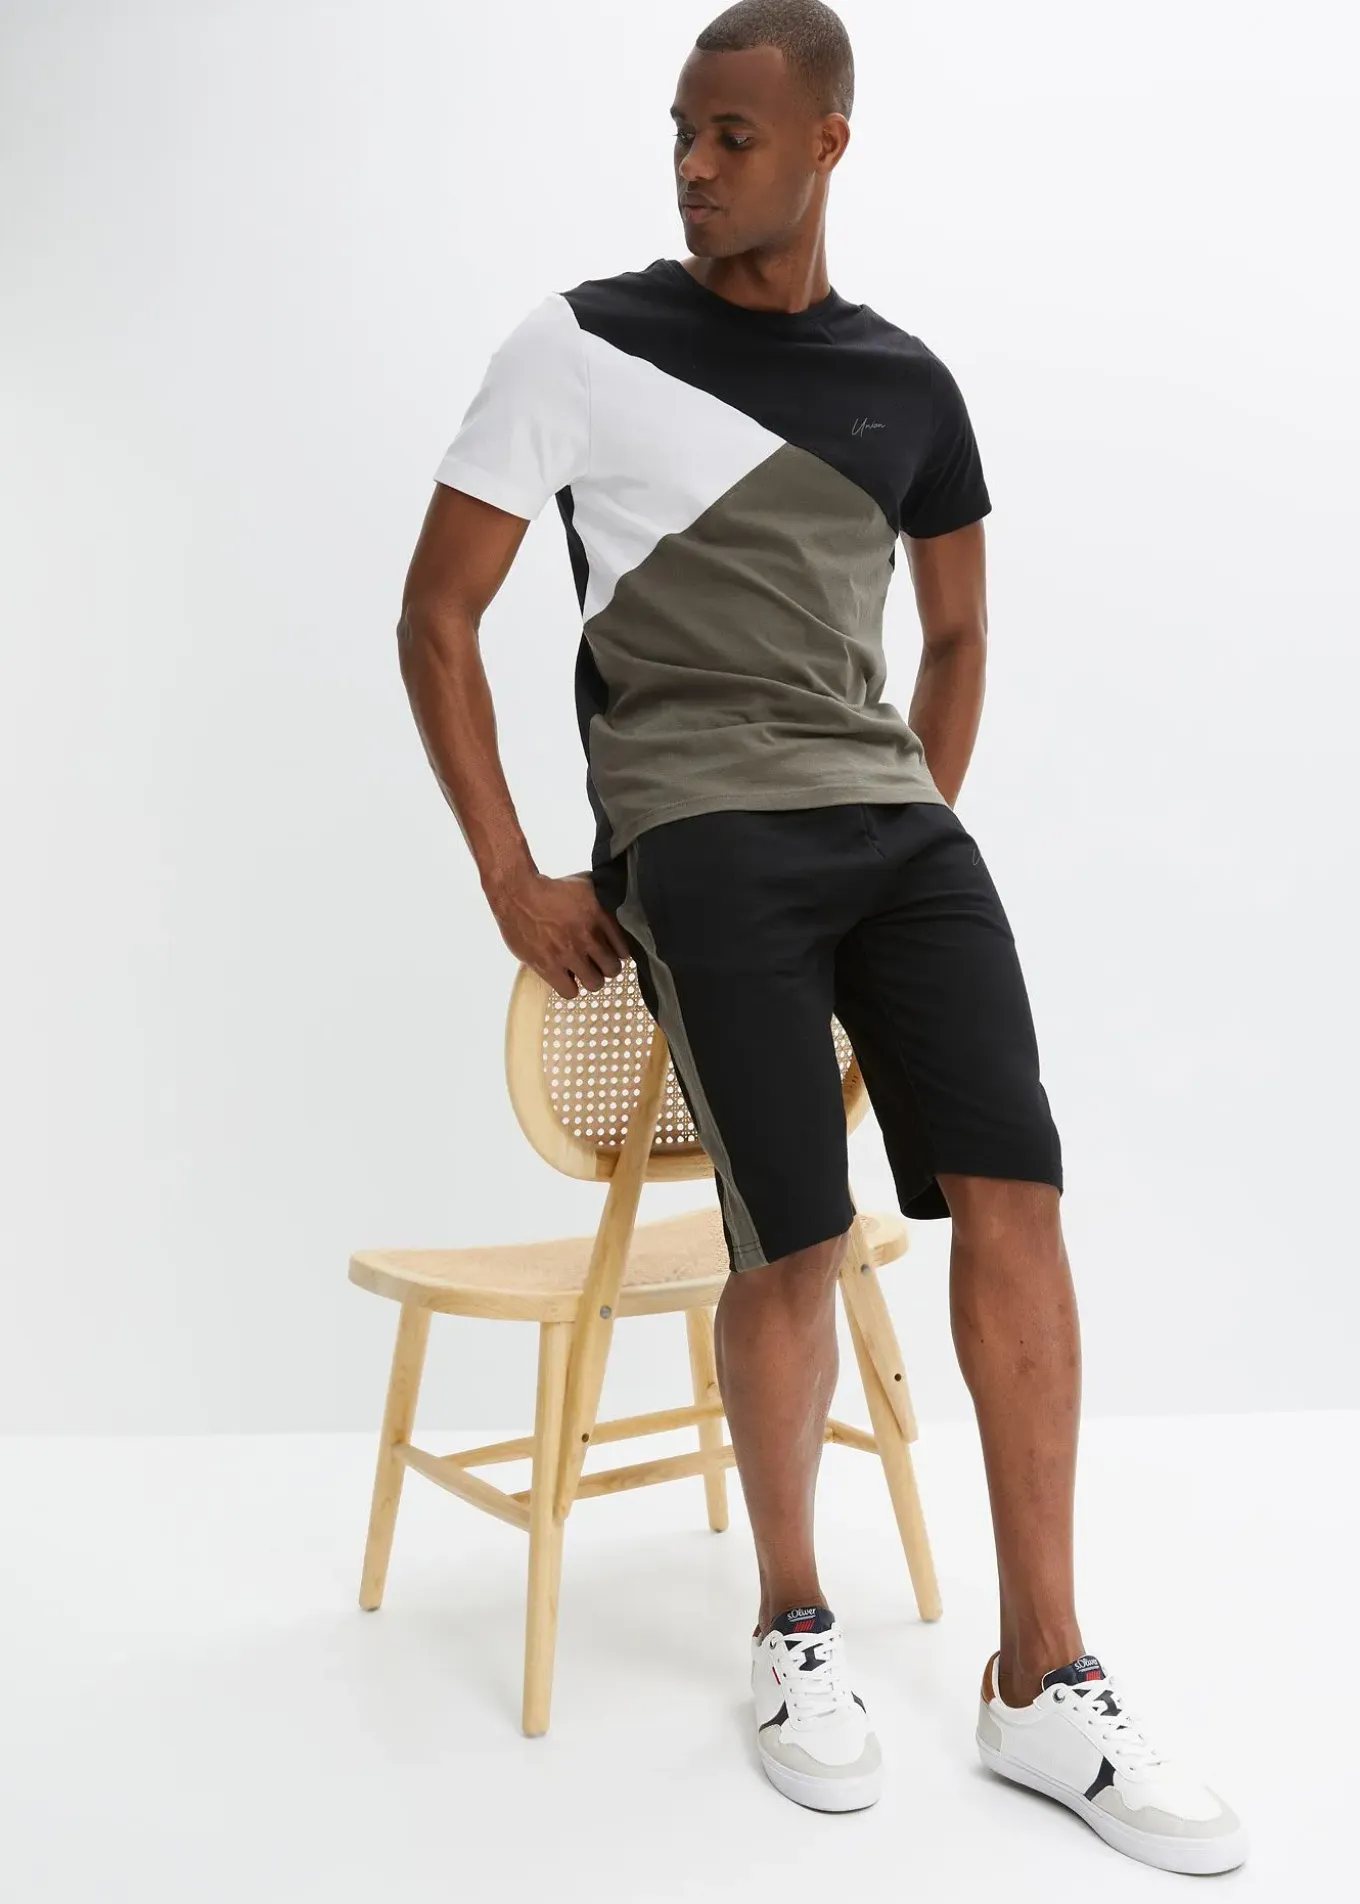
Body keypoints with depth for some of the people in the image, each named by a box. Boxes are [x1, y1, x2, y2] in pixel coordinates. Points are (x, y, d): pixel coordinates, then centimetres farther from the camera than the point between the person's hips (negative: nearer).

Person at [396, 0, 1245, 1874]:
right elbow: (435, 617, 3)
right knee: (798, 1238, -12)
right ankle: (795, 1628, 16)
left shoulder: (906, 380, 15)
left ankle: (1041, 1683, 2)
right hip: (701, 834, -4)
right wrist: (513, 876, -4)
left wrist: (925, 818, 15)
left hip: (898, 825, 4)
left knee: (1014, 1194, -10)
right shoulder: (582, 344, 4)